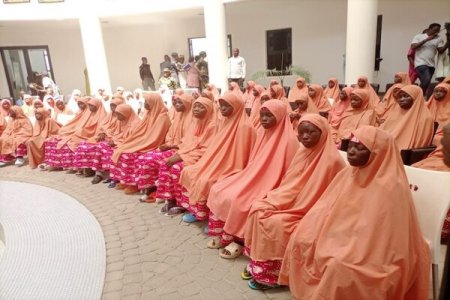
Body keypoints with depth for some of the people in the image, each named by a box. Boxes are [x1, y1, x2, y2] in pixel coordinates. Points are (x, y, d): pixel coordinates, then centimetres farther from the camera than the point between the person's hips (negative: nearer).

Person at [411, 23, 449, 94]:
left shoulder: (439, 39, 10)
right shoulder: (419, 36, 4)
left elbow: (441, 50, 2)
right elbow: (413, 47, -9)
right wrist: (426, 39, -11)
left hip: (431, 65, 5)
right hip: (421, 63, -5)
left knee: (425, 83, 8)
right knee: (426, 80, -23)